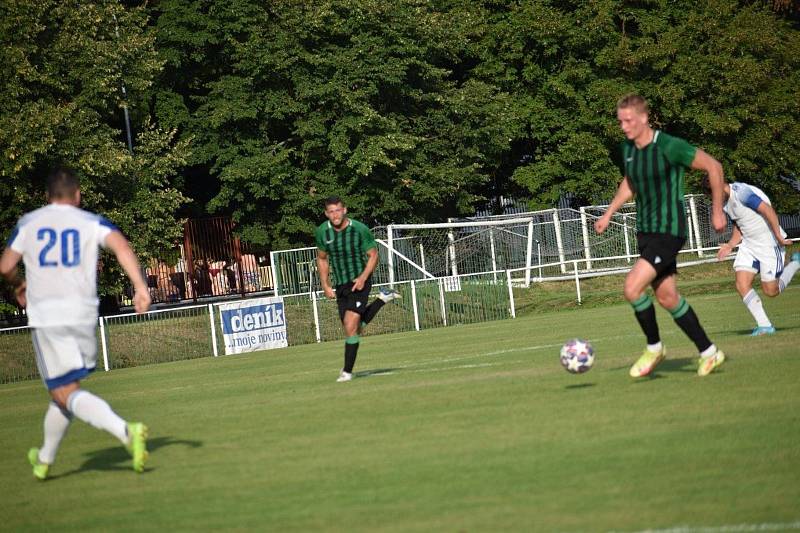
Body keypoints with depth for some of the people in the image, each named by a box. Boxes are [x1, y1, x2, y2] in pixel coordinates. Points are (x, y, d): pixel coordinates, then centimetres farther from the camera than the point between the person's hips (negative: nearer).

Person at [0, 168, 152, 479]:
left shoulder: (28, 223, 8)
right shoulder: (91, 222, 7)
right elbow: (121, 246, -12)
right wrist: (140, 286, -18)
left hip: (46, 318, -3)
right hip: (83, 316, 3)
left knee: (66, 392, -7)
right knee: (64, 388, 20)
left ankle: (125, 431, -30)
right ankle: (45, 460, 31)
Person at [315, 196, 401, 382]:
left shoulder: (360, 230, -15)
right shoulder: (321, 232, -3)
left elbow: (373, 255, -5)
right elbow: (322, 259, 13)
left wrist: (363, 277, -19)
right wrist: (325, 285, 5)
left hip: (359, 282, -6)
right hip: (341, 285, 6)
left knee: (350, 326, -17)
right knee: (354, 327, 13)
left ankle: (347, 371, -7)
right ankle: (382, 298, 36)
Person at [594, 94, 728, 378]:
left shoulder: (669, 147, -19)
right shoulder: (627, 148, 4)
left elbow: (714, 166, -10)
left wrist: (717, 211, -6)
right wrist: (608, 214, 13)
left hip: (669, 231, -8)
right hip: (645, 230, 8)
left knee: (632, 287, -19)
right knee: (667, 297, 10)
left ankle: (654, 347, 1)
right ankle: (709, 352, 23)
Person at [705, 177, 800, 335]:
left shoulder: (742, 192, -22)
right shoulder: (726, 203, 8)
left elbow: (768, 211, -26)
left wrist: (779, 237, -26)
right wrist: (730, 245, 5)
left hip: (770, 243, -8)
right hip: (749, 244, 8)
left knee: (771, 291, -3)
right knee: (741, 284, -8)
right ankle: (764, 326, -4)